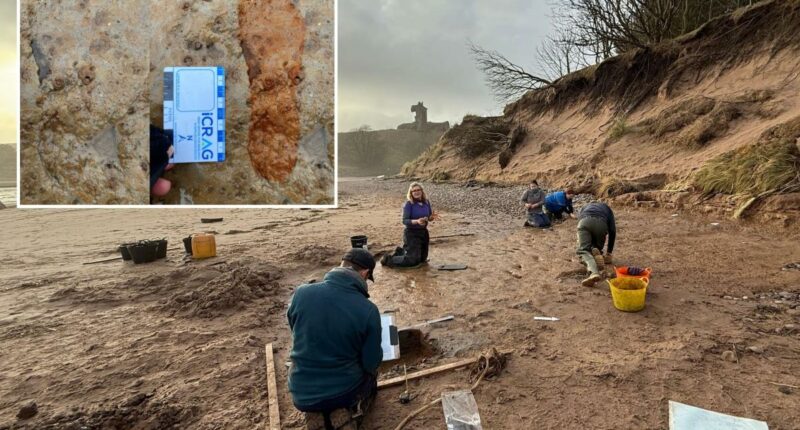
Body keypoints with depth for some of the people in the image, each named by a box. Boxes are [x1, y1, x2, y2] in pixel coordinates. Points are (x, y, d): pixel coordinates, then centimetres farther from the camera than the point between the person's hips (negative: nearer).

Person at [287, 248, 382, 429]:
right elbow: (372, 364, -10)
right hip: (344, 392, -2)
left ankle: (331, 411, 23)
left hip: (301, 396, 2)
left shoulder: (301, 293, -13)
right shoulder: (368, 310, -21)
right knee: (369, 371, 30)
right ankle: (353, 407, 16)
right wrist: (375, 352, 13)